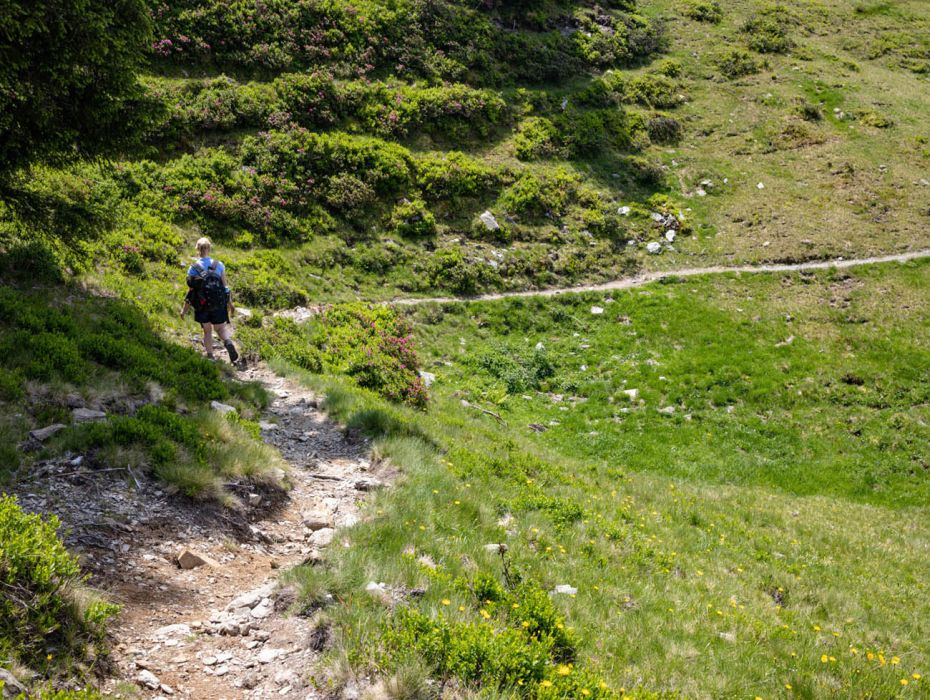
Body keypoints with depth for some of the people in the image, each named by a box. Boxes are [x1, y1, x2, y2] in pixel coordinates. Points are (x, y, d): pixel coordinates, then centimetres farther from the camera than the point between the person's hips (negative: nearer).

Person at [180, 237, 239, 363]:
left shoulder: (193, 268, -10)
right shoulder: (219, 265, -6)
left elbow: (190, 290, -8)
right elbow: (225, 286, -2)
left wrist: (185, 309, 2)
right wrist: (228, 302, 13)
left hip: (202, 305, 0)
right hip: (218, 304, 0)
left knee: (207, 331, 17)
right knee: (220, 328, 14)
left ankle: (210, 357, 15)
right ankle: (228, 342, -18)